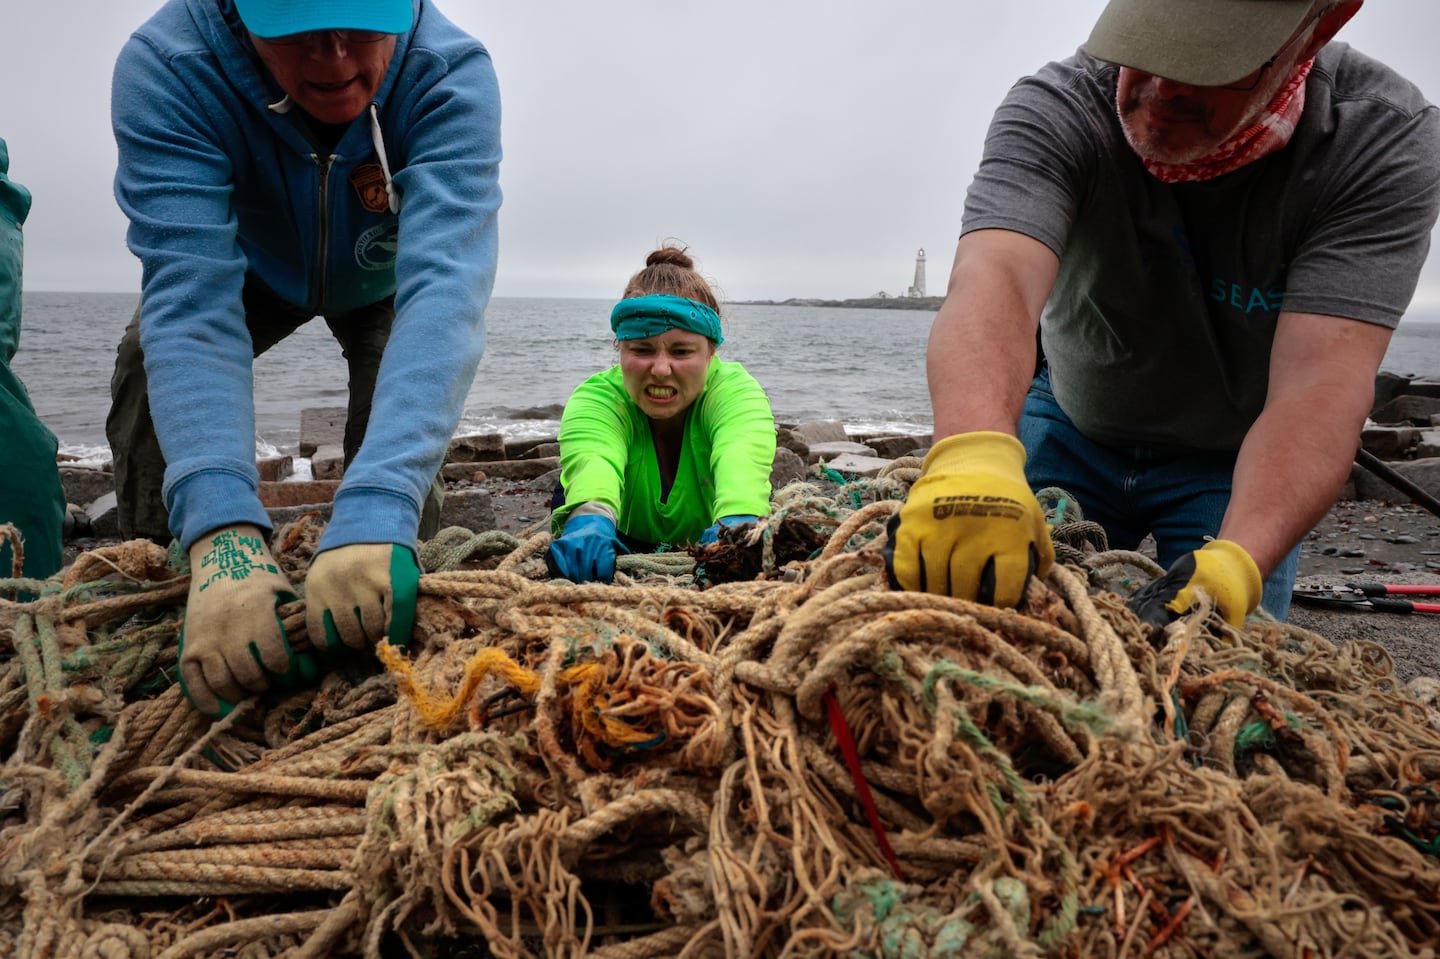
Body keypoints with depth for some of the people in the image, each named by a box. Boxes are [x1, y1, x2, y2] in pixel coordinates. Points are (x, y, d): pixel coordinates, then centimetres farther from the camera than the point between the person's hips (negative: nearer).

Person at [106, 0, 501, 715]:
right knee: (154, 359, -21)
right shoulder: (165, 66, -37)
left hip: (379, 283, 0)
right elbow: (192, 298, -46)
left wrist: (375, 510, -65)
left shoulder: (452, 73, -39)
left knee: (398, 408, -24)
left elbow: (445, 286, -51)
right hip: (255, 272, 1)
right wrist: (221, 529, -61)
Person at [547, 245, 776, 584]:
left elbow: (742, 454, -49)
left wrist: (737, 523, -71)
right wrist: (592, 517, -72)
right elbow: (593, 460, -48)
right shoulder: (595, 399, -25)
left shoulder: (736, 392, -26)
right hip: (620, 552, 0)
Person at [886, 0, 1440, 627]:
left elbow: (1321, 381, -34)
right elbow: (994, 277, -45)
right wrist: (974, 450, -66)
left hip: (1243, 457, 0)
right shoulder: (1056, 111, -26)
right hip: (1074, 428, 1)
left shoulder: (1386, 139, -24)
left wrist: (1238, 563, -50)